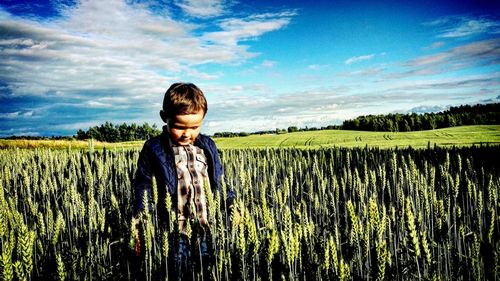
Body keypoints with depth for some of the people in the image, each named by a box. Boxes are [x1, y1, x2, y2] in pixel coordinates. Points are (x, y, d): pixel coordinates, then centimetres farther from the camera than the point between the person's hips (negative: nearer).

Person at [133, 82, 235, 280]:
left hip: (208, 230, 4)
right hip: (175, 234, -3)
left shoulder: (208, 146, 7)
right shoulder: (153, 149, -6)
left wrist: (231, 205, 3)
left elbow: (219, 181, 14)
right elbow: (144, 189, -6)